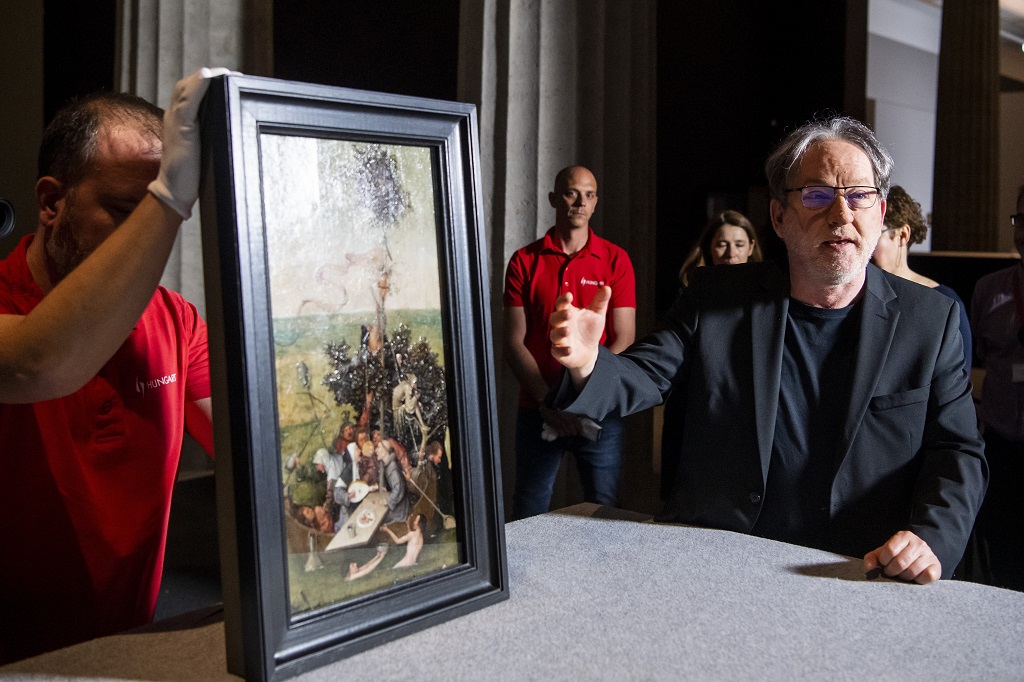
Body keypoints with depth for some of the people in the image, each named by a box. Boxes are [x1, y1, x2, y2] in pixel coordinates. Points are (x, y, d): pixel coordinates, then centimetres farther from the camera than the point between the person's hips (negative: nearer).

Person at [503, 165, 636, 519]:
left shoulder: (615, 260, 4)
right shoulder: (525, 261, 4)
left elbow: (624, 340, -1)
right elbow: (514, 342, 0)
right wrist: (548, 402, -11)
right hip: (536, 411, 0)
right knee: (528, 518, 6)